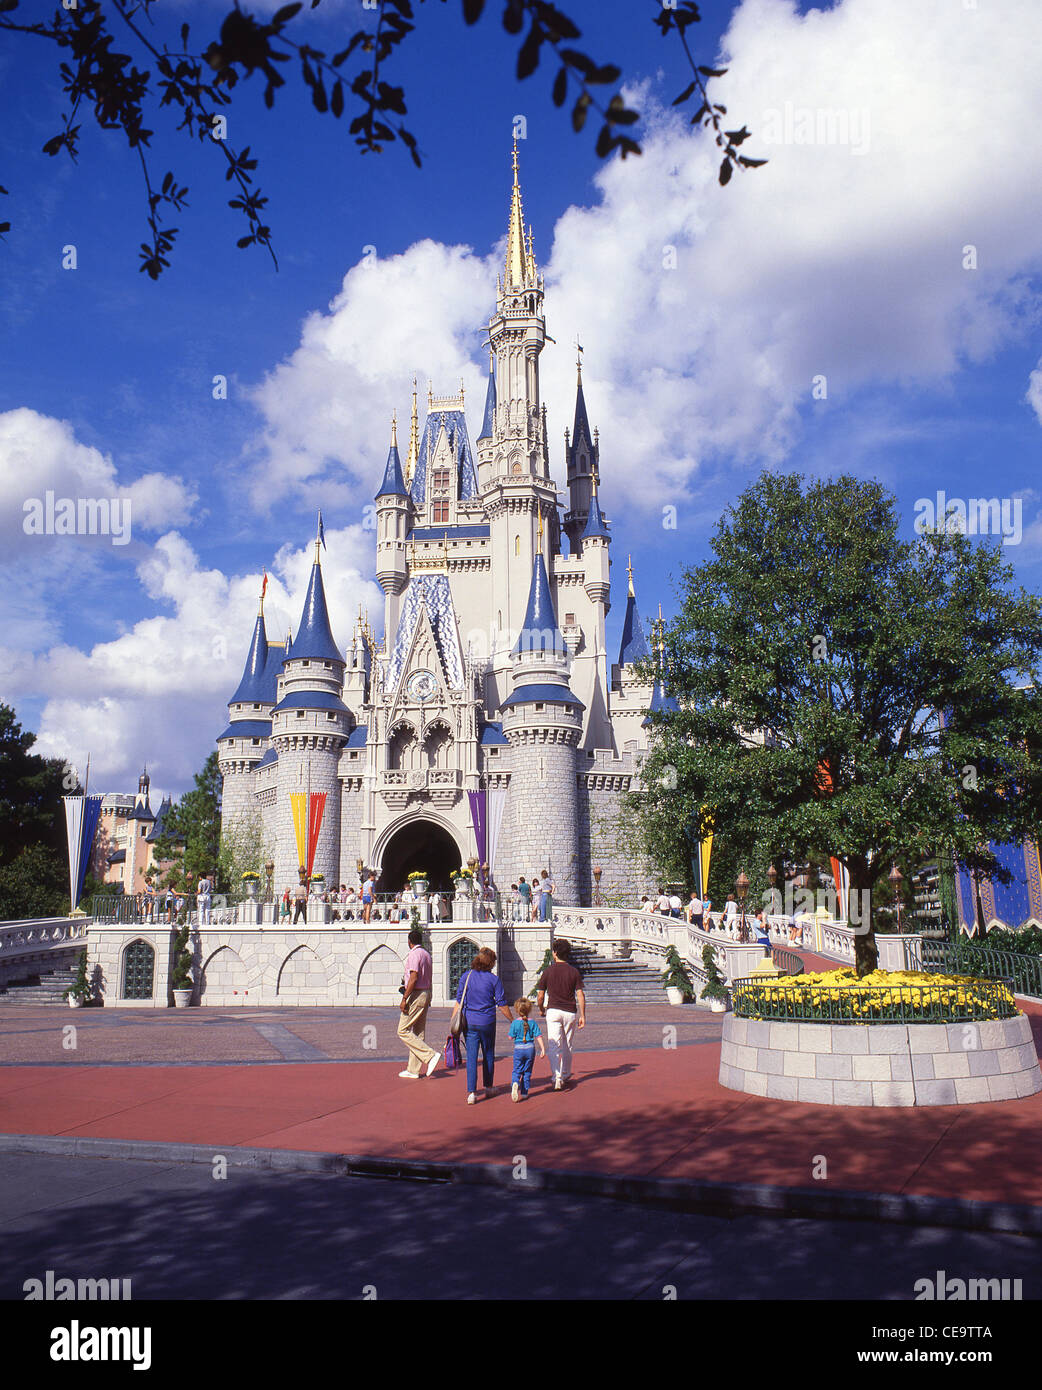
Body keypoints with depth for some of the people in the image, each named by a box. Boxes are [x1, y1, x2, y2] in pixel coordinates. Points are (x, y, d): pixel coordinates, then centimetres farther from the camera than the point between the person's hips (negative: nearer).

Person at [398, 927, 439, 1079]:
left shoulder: (414, 954, -14)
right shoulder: (426, 954, 13)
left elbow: (414, 978, -22)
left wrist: (404, 998, -21)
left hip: (415, 995, -9)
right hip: (425, 994, 10)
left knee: (403, 1031, -5)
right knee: (418, 1033, 11)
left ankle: (430, 1055, -13)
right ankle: (413, 1070, 14)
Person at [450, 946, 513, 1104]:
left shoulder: (466, 977, 0)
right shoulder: (494, 979, -6)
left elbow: (459, 1002, 0)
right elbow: (502, 1005, -4)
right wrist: (513, 1021, 8)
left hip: (469, 1023, 1)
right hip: (487, 1023, -1)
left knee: (471, 1057, 1)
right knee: (488, 1055, 17)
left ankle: (471, 1092, -8)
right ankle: (488, 1088, 30)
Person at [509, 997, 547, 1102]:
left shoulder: (515, 1023, -7)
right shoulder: (533, 1022, -2)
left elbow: (511, 1037, -3)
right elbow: (538, 1036, -5)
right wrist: (543, 1049, -3)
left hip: (518, 1049, -2)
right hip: (530, 1048, 2)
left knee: (517, 1070, 7)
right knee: (527, 1071, 13)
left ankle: (515, 1083, -24)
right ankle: (524, 1093, 15)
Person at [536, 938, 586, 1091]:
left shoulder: (548, 971, -2)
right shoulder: (574, 971, 2)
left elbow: (540, 995, 0)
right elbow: (580, 995, -3)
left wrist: (541, 1010, 18)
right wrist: (583, 1016, 1)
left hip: (553, 1011, -2)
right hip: (570, 1012, 2)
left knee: (554, 1046, -5)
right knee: (567, 1045, 18)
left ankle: (557, 1078, -19)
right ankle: (566, 1074, 33)